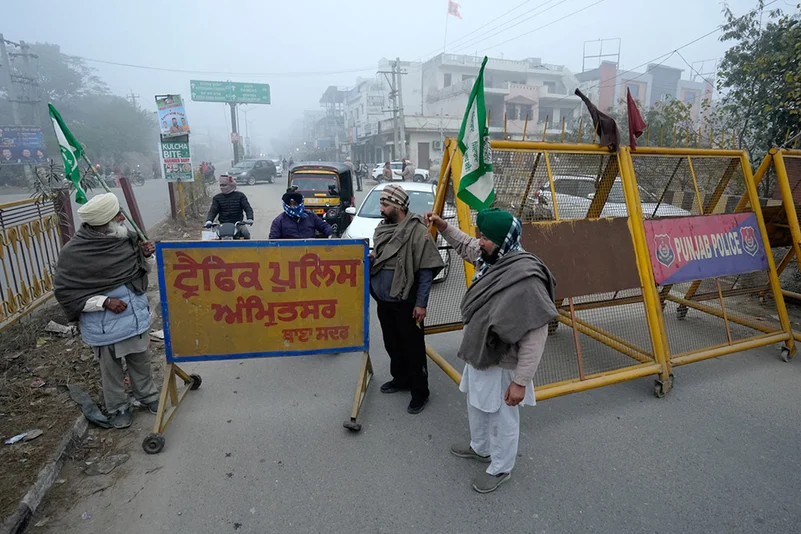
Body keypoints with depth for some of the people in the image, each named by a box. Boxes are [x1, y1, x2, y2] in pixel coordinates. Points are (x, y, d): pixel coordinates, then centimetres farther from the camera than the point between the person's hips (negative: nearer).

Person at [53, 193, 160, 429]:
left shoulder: (127, 237, -6)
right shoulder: (73, 253, -18)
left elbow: (145, 269, 7)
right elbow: (64, 291, -13)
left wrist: (147, 255, -15)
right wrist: (104, 301, -21)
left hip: (137, 316, 4)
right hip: (104, 327, -4)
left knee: (141, 362, 20)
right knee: (111, 370, 16)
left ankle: (148, 395, 42)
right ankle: (118, 408, 37)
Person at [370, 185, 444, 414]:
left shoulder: (417, 231, -16)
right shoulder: (382, 228, 7)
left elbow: (426, 271, -16)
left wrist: (421, 303, -17)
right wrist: (371, 259, -5)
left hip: (406, 303, -7)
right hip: (383, 301, 7)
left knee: (413, 348, 5)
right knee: (392, 344, 21)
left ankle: (420, 392, 20)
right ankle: (400, 378, 41)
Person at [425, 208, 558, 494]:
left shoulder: (526, 278, -31)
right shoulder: (492, 259, -4)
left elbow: (534, 338, -28)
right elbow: (466, 246, 19)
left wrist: (521, 381, -24)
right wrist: (443, 227, 5)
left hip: (501, 366, -9)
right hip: (479, 357, 9)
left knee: (503, 421, 15)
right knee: (476, 408, 29)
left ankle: (500, 470, 39)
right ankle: (480, 448, 54)